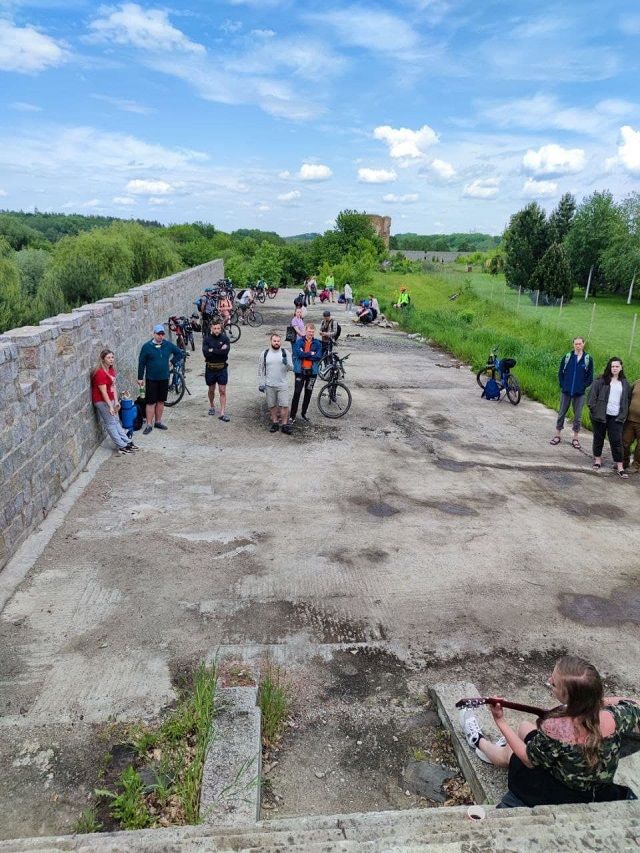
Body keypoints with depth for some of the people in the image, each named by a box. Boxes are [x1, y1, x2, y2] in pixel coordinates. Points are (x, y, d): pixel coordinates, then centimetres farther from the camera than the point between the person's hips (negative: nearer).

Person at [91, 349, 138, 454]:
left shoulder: (111, 370, 7)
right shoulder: (100, 373, -20)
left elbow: (113, 387, 7)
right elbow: (103, 392, -22)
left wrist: (116, 402, 2)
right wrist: (110, 406, -23)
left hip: (110, 400, 9)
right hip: (102, 401, -9)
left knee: (116, 421, 14)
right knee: (111, 424, -2)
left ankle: (127, 442, 19)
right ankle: (121, 446, 1)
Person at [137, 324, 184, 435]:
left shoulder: (168, 345, 1)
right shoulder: (147, 346, -8)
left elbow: (179, 353, 17)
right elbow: (141, 363, -4)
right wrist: (140, 378, -4)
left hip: (164, 379, 4)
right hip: (151, 379, -4)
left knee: (161, 401, 12)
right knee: (151, 402, -2)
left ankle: (158, 422, 25)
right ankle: (149, 425, 4)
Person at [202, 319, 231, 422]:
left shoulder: (225, 339, -3)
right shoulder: (207, 339, -3)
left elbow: (225, 352, -19)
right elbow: (205, 352, -19)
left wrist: (212, 350, -17)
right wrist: (219, 351, -18)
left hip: (222, 368, -1)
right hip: (210, 368, 1)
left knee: (222, 391, -4)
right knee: (211, 390, 16)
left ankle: (222, 414, -3)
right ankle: (212, 406, 41)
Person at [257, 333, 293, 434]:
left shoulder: (285, 353, 2)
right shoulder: (264, 354, 3)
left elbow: (291, 368, -1)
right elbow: (260, 370, 6)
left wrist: (287, 363, -22)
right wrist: (261, 383, 1)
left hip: (283, 385, -1)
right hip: (269, 385, 1)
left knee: (284, 405, -5)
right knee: (272, 406, 9)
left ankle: (285, 425, 4)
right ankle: (275, 423, 22)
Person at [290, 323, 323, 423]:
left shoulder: (318, 343, 2)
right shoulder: (299, 342, -3)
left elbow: (319, 357, -11)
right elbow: (299, 353, -18)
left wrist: (305, 355, -13)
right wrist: (311, 354, -11)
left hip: (312, 371, 3)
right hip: (300, 371, -3)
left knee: (308, 393, 12)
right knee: (297, 393, -6)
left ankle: (304, 413, 28)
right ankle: (292, 416, -1)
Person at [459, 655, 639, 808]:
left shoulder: (554, 728, -38)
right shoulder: (612, 717, -27)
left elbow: (529, 760, -18)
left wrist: (500, 721, -14)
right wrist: (598, 700, -6)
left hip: (559, 798, -4)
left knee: (508, 754, 23)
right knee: (524, 727, 21)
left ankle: (479, 741, 54)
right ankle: (512, 744, 52)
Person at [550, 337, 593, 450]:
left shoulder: (588, 359, -2)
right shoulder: (567, 357, 0)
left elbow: (590, 376, 2)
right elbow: (560, 372, 5)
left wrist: (583, 387, -5)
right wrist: (562, 385, -3)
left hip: (580, 393, 0)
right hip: (566, 391, 1)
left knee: (578, 415, 6)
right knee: (562, 413, 8)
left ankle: (575, 438, 16)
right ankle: (558, 435, 18)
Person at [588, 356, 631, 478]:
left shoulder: (624, 383, 10)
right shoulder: (601, 381, -1)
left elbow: (627, 400, 15)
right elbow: (593, 395, -4)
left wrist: (623, 415, 8)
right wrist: (594, 409, -12)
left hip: (616, 417, 1)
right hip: (601, 415, -1)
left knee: (617, 441, -2)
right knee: (599, 438, 10)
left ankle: (619, 466, 2)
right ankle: (598, 459, 28)